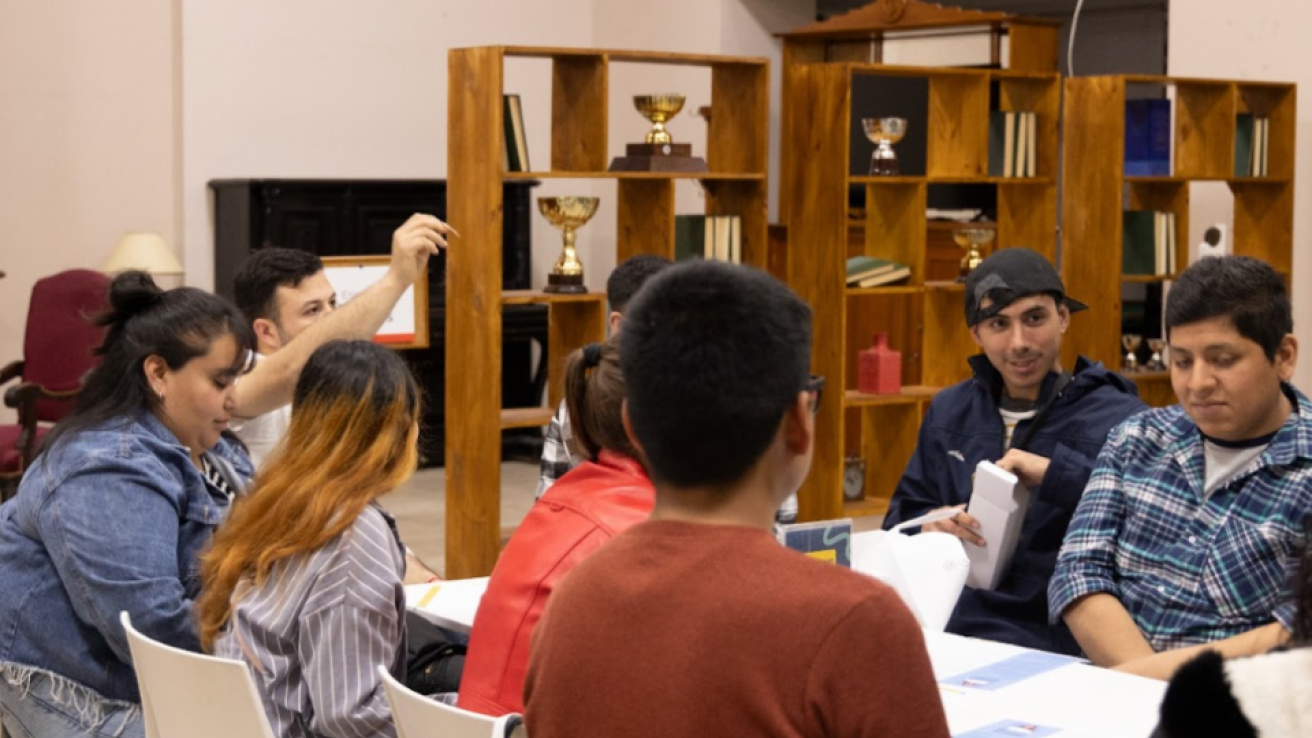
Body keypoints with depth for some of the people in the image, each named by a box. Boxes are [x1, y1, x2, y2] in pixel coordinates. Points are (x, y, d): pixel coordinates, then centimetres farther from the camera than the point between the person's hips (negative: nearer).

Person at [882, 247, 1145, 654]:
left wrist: (1057, 474, -21)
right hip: (947, 630, 5)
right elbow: (901, 518, 21)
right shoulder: (949, 412, 18)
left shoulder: (1119, 419, -1)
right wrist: (928, 525, -3)